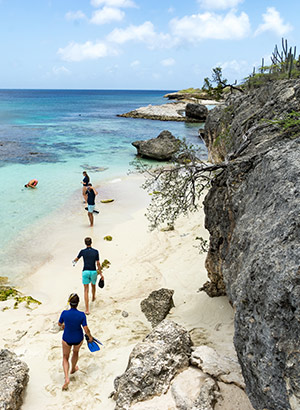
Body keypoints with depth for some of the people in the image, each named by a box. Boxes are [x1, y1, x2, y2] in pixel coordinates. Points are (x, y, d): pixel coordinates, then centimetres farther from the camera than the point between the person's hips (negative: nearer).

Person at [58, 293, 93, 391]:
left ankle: (66, 378, 7)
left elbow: (59, 324, -5)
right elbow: (86, 330, -21)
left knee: (65, 358, 22)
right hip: (78, 339, 1)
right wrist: (90, 337, 0)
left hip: (67, 339, 0)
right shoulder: (82, 315, -27)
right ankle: (73, 369, 56)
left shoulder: (64, 313, -25)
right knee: (76, 352, 33)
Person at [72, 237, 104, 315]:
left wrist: (74, 261, 44)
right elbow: (98, 263, -3)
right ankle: (93, 297, 59)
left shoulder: (82, 251, 0)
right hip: (93, 272, 1)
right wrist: (101, 274, 3)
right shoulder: (96, 251, -1)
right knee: (93, 285, 30)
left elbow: (77, 259, 19)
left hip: (85, 272, -1)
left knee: (86, 290, 1)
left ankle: (87, 309, -7)